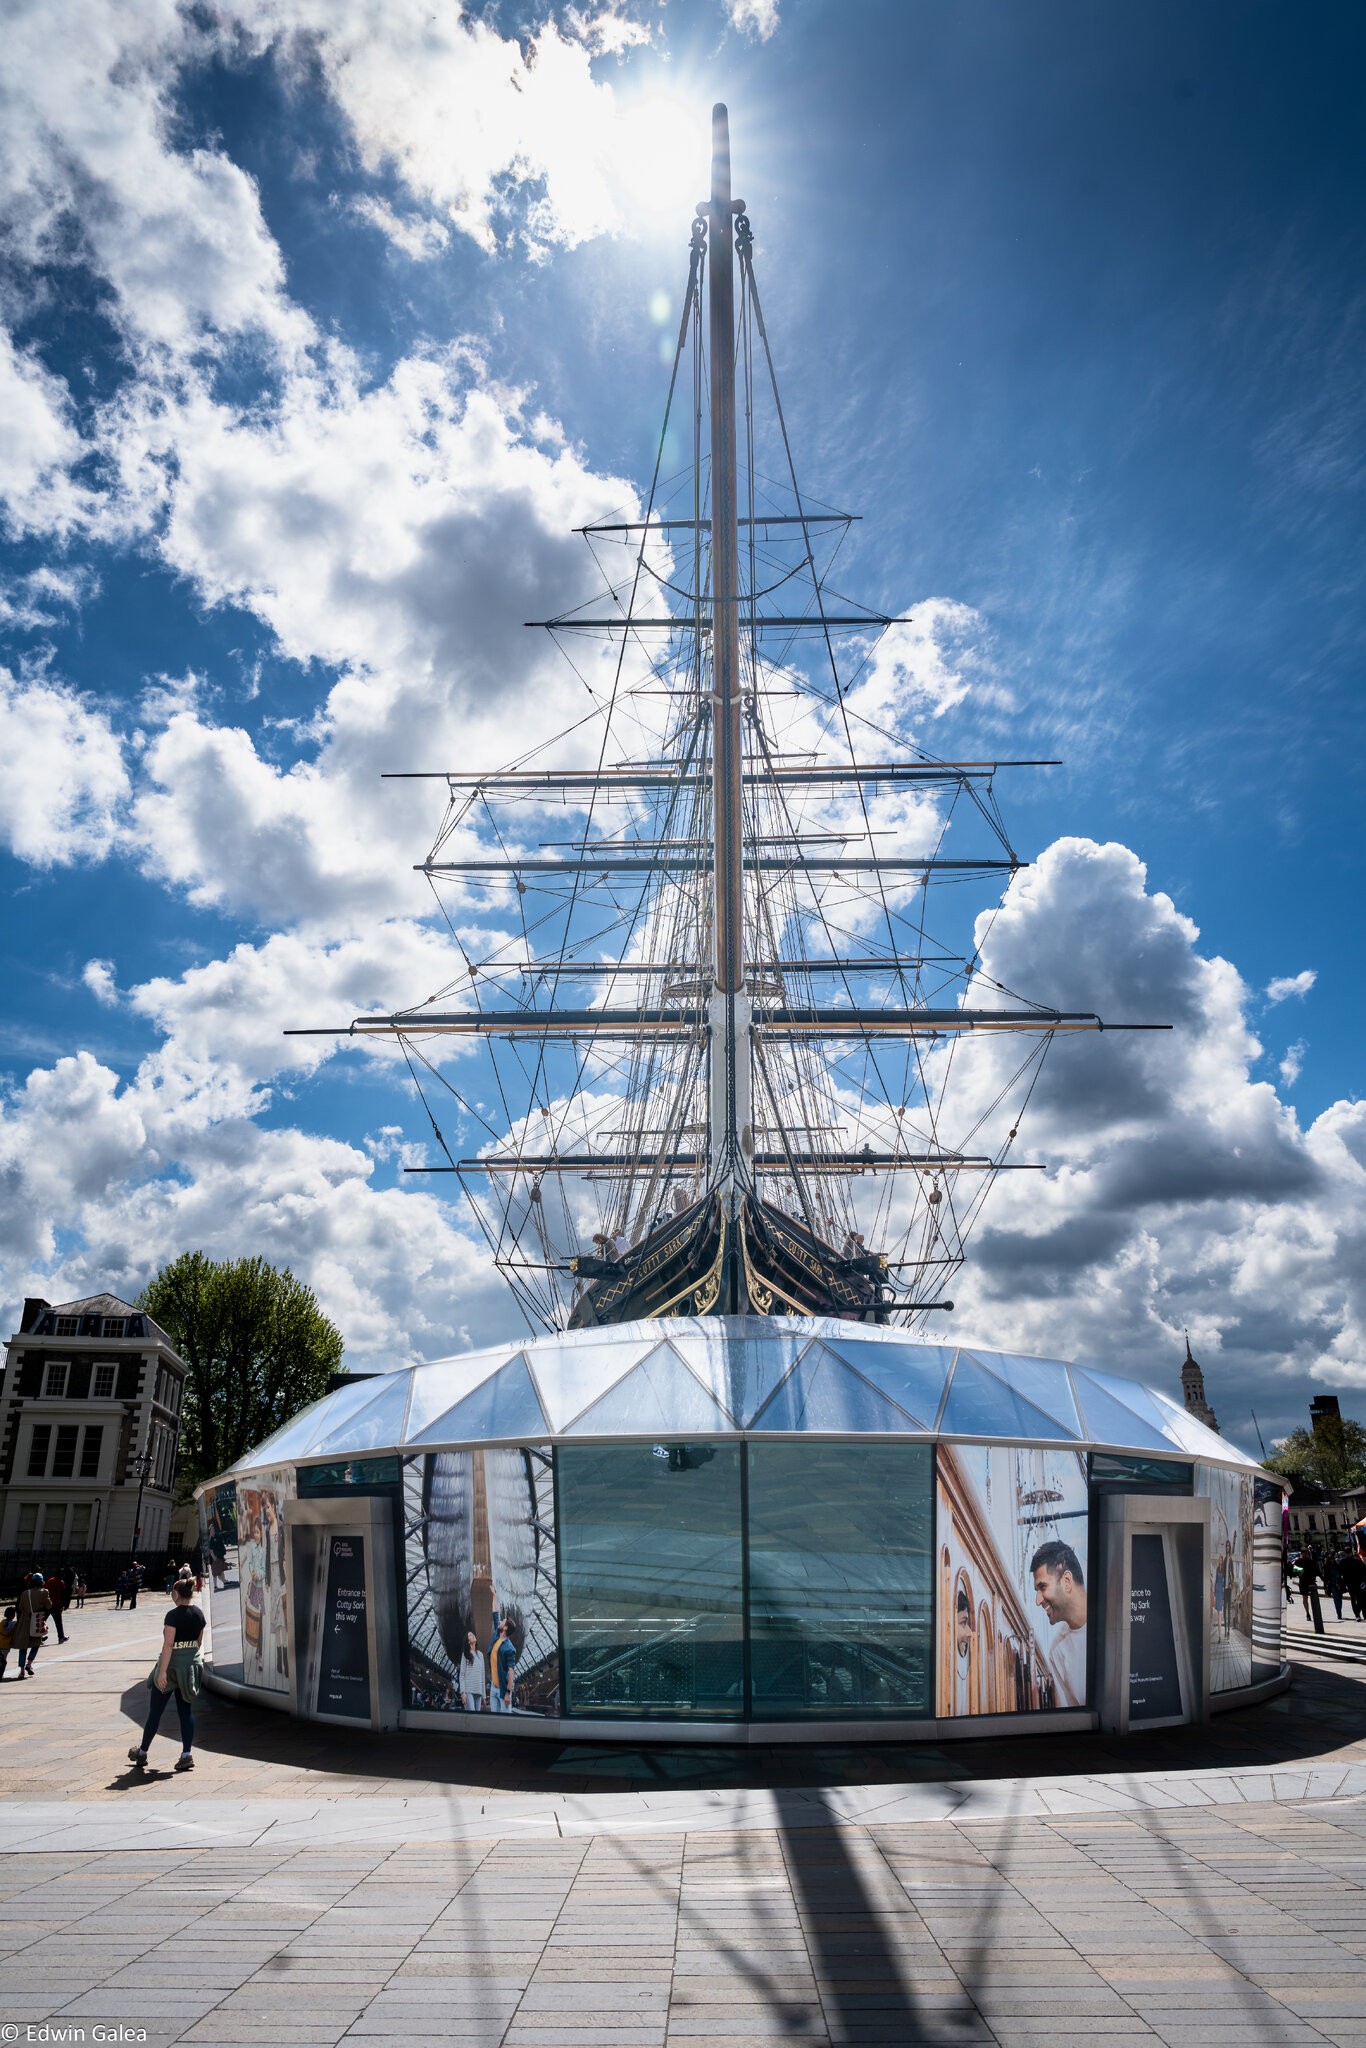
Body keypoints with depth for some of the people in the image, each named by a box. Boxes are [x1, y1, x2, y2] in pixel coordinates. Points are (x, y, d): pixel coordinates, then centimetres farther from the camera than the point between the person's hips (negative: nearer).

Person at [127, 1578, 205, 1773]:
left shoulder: (173, 1615, -17)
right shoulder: (199, 1614, 4)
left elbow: (168, 1644, -22)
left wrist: (162, 1671, -22)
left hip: (173, 1664, -6)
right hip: (193, 1663, 6)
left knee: (155, 1711, 11)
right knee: (186, 1711, 9)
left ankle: (142, 1752, 25)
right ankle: (187, 1754, 3)